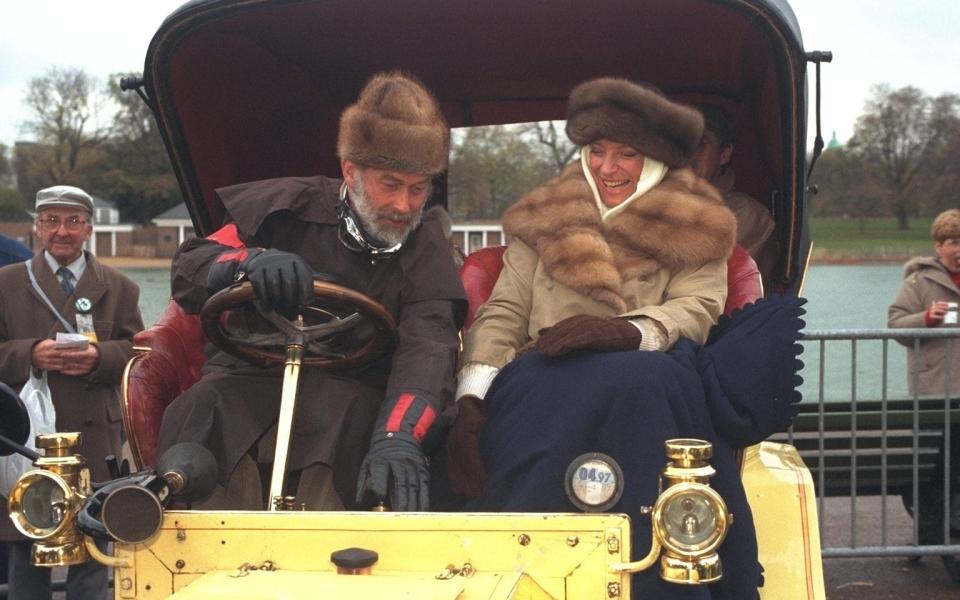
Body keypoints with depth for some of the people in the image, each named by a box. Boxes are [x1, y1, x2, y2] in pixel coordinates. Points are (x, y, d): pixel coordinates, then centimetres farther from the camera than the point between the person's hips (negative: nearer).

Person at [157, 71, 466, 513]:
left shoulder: (425, 242, 1)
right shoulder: (292, 206, 3)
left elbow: (428, 346, -16)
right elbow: (186, 271, 1)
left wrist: (398, 437, -38)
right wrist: (250, 262, -24)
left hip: (351, 393, 0)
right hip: (254, 376, 1)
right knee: (206, 408, -32)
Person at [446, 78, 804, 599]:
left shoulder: (692, 226, 16)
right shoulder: (544, 219, 21)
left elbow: (698, 307, -1)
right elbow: (503, 313, 9)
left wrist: (627, 331, -24)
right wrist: (471, 401, -9)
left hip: (646, 376, -1)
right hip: (547, 385, 1)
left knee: (645, 382, -38)